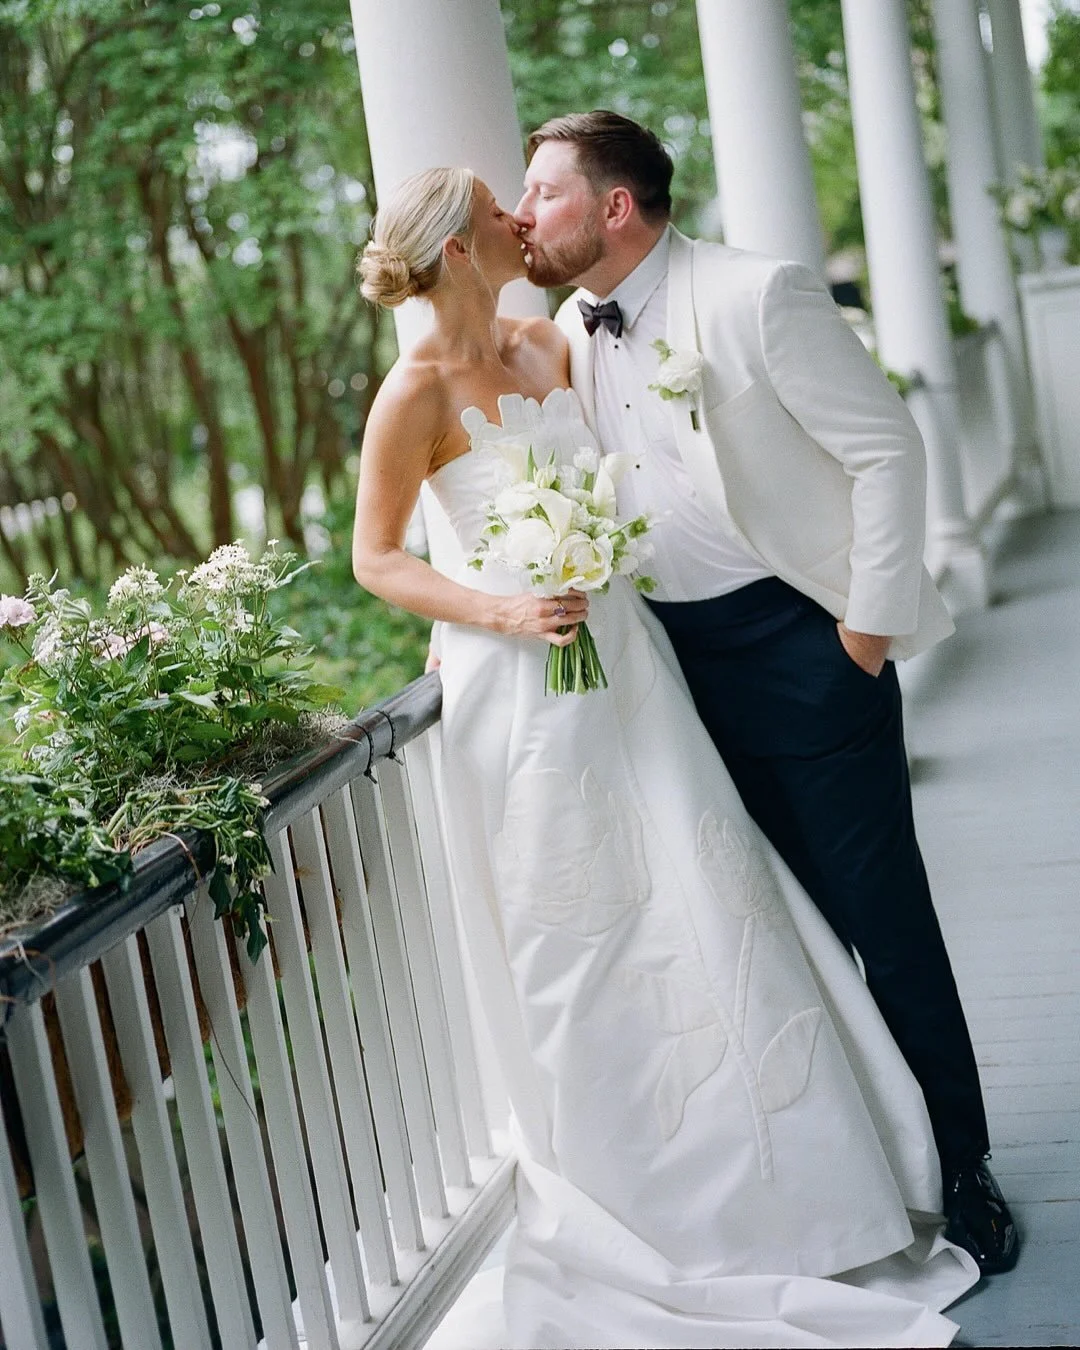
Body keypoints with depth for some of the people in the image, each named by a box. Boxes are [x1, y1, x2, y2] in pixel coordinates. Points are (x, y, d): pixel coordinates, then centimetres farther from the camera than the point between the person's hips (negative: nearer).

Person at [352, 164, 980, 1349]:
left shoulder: (550, 346, 7)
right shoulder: (418, 391, -11)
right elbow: (374, 558, -5)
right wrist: (502, 611, -18)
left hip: (624, 655, 6)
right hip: (524, 685, -6)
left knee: (700, 904, 9)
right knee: (583, 944, 5)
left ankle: (765, 1188, 25)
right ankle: (643, 1205, 23)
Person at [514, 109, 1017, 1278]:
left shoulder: (756, 297, -15)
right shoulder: (571, 331, 5)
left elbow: (887, 450, -14)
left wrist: (869, 628, -13)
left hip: (800, 640, -6)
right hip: (679, 655, 6)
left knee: (881, 909, 0)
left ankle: (958, 1169, 15)